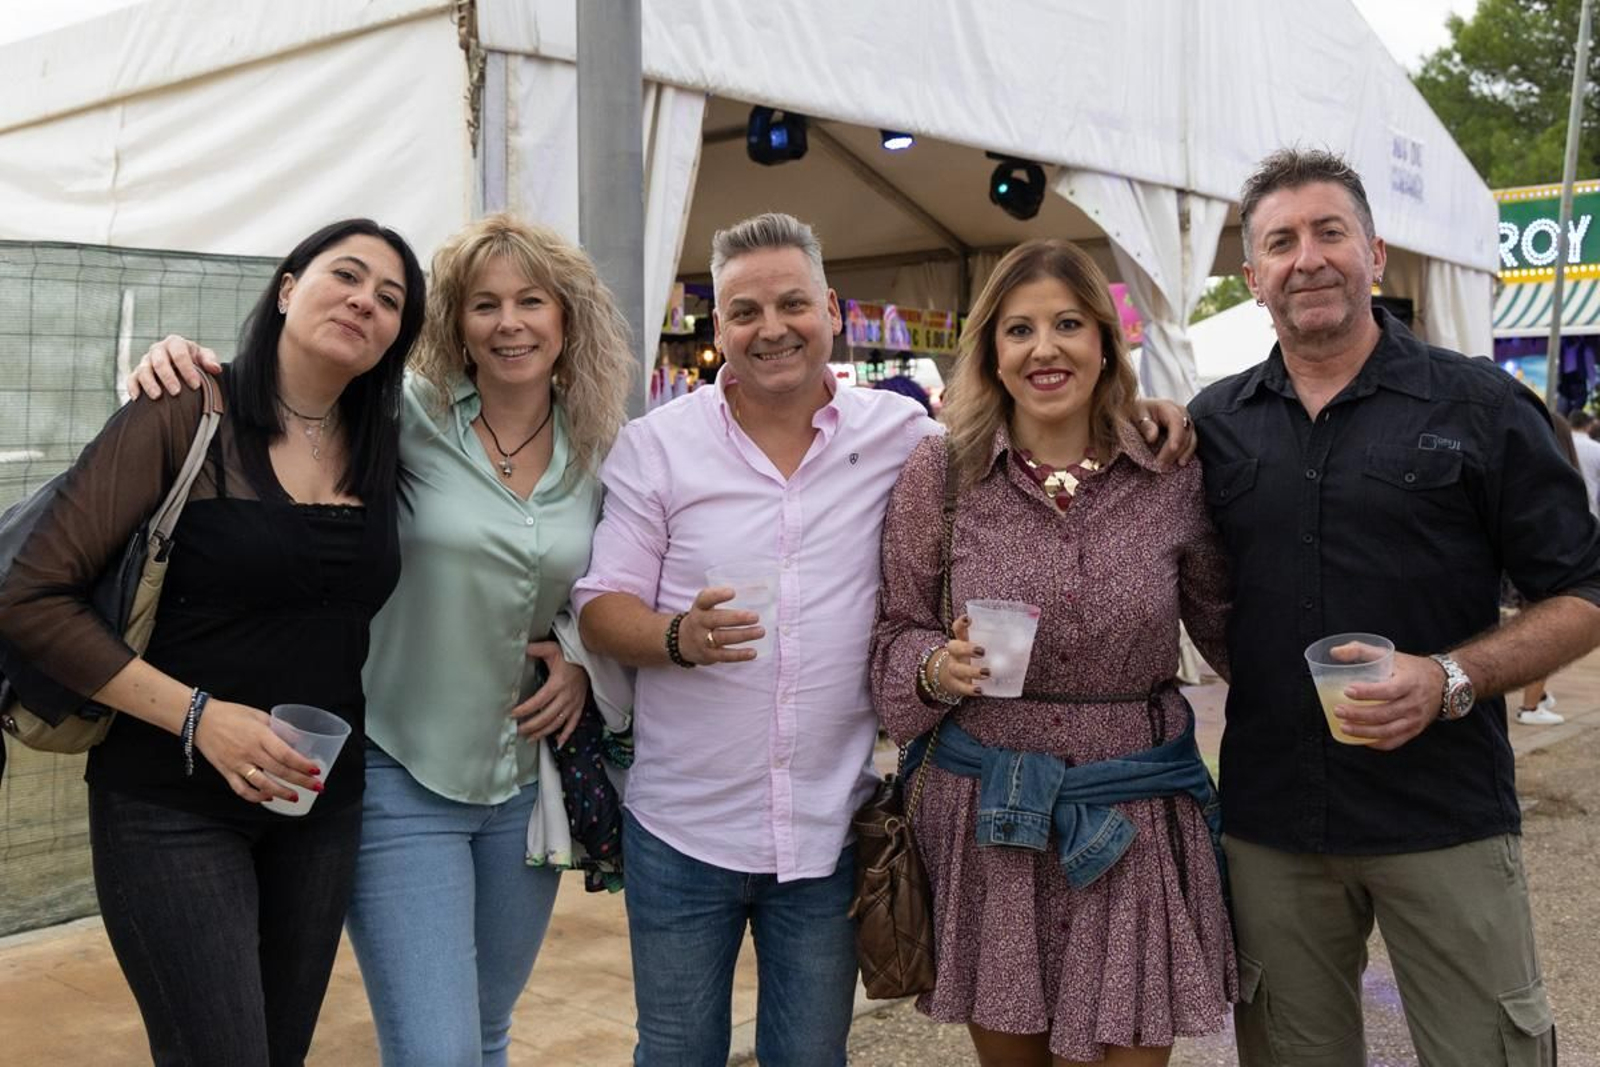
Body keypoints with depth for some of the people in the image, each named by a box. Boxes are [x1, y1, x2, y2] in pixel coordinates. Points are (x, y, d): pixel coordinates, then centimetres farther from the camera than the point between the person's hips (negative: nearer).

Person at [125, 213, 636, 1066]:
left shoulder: (599, 456, 2)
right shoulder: (408, 421, -10)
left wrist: (585, 657, -4)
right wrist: (184, 362, -21)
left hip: (530, 784, 4)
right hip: (402, 781, -4)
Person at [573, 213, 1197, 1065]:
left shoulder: (899, 432, 0)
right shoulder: (655, 444, -2)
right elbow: (600, 609, -3)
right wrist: (681, 635, -24)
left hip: (831, 832, 1)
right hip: (683, 829, 0)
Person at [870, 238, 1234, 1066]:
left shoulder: (1173, 477, -2)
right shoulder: (939, 474, -4)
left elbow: (1229, 630, 9)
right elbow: (898, 637, 3)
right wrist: (938, 669, -17)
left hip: (1135, 824, 0)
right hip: (982, 820, 0)